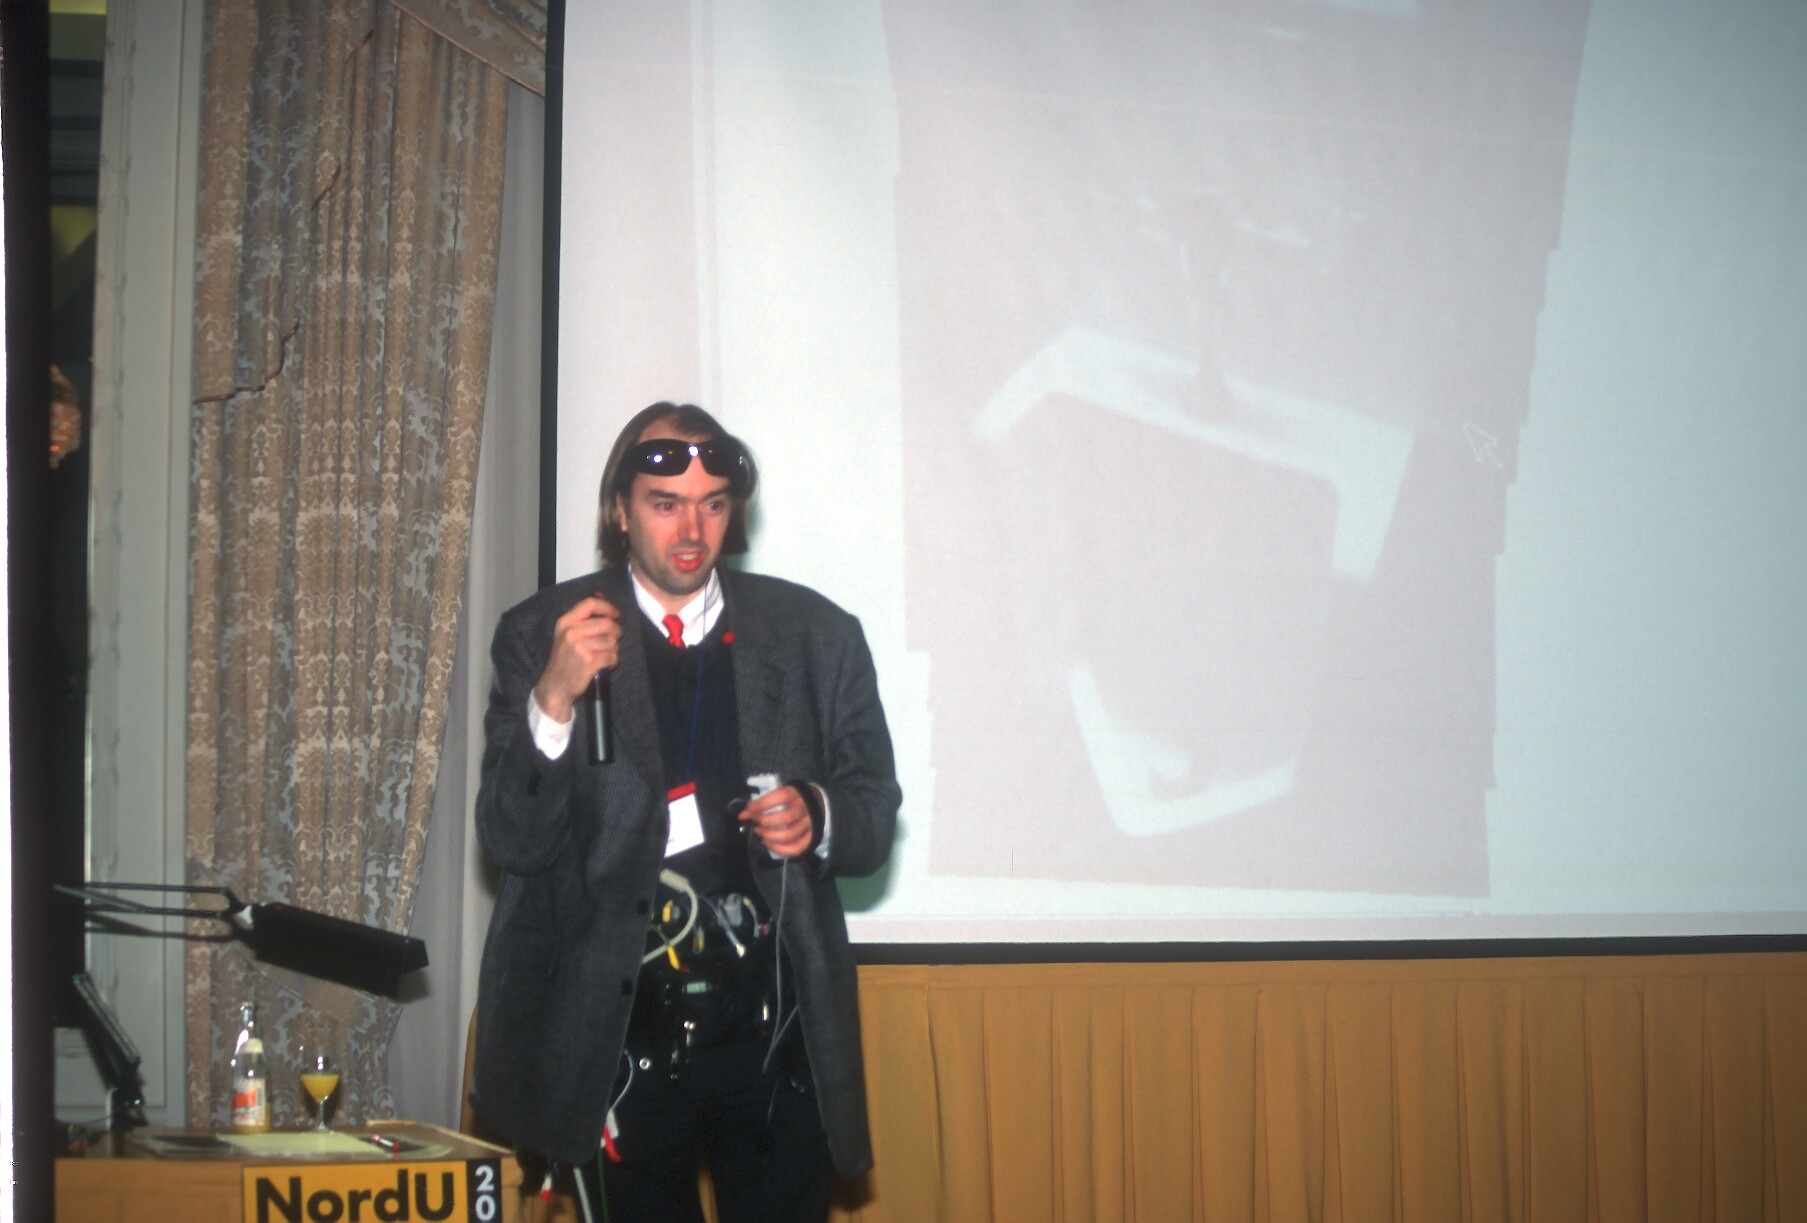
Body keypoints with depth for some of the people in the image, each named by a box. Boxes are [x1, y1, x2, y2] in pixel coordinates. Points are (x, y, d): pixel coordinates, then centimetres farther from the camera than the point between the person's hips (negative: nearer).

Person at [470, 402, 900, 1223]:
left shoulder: (815, 637, 5)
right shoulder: (542, 637, 1)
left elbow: (876, 818, 10)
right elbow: (511, 842, -5)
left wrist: (817, 818, -12)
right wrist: (554, 701, -20)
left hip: (774, 1032, 1)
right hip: (620, 1039, -1)